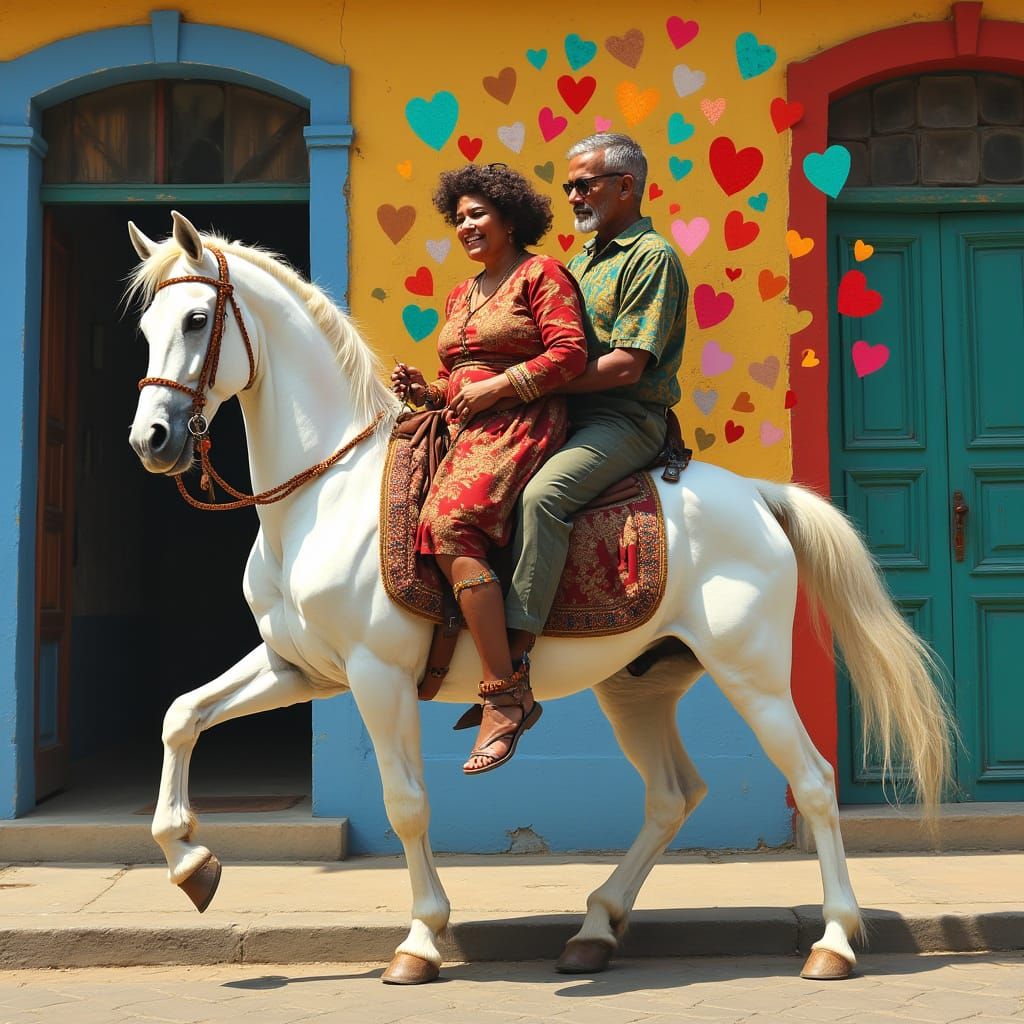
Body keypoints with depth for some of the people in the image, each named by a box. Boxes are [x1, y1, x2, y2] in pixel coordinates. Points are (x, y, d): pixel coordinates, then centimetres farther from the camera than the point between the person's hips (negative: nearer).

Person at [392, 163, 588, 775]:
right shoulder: (461, 296, 26)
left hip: (522, 426, -9)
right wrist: (426, 389, 8)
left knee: (449, 521, -30)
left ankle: (507, 693, -29)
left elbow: (570, 354, -11)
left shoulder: (542, 276, 1)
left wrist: (493, 386, -15)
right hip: (464, 431, 9)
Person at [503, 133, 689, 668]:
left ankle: (513, 659, -34)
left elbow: (625, 365, -17)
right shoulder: (583, 259, 22)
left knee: (542, 493, -32)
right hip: (570, 417, 9)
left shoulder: (652, 256, -6)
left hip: (624, 420, -9)